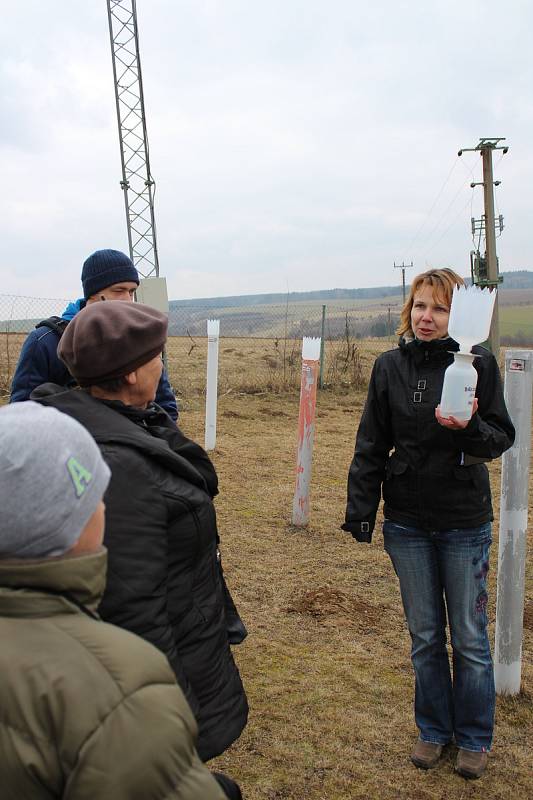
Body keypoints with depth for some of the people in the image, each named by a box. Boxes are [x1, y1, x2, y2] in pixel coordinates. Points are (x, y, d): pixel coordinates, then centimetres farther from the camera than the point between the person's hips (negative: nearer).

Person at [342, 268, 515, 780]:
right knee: (424, 635, 15)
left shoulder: (478, 363, -8)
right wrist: (360, 511, -1)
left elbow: (502, 438, -6)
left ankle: (473, 738, 31)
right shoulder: (390, 366, -1)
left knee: (469, 637, 10)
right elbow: (371, 446, 2)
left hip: (464, 522, -2)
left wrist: (470, 426, -27)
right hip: (407, 523, 2)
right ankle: (433, 730, 34)